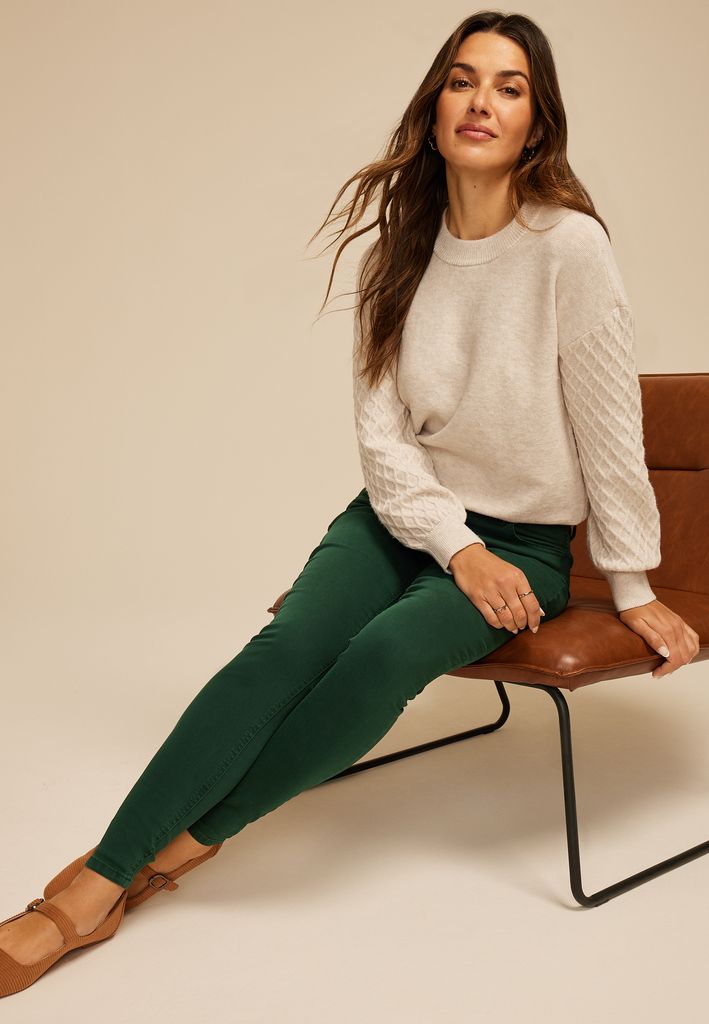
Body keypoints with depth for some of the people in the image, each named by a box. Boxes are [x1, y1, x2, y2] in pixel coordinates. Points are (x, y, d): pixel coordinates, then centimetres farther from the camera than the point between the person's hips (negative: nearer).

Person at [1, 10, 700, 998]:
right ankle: (93, 884, -22)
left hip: (525, 541, -3)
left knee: (385, 653, -31)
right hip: (405, 512, 3)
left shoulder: (569, 246, -14)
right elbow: (381, 429, -2)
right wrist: (457, 549, -16)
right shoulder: (401, 253, 2)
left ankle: (190, 838, -12)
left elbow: (610, 426, -10)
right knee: (287, 644, -23)